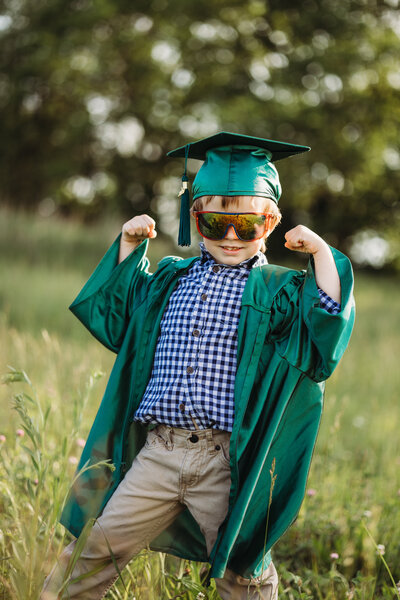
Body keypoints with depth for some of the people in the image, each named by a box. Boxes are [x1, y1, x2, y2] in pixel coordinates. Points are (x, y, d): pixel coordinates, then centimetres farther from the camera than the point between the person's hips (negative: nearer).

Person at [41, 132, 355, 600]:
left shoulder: (280, 291, 0)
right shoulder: (170, 279, 13)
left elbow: (327, 324, -13)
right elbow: (114, 312, 27)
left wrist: (322, 253, -16)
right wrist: (129, 246, 18)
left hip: (227, 461, -3)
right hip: (158, 452, 4)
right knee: (94, 549, 7)